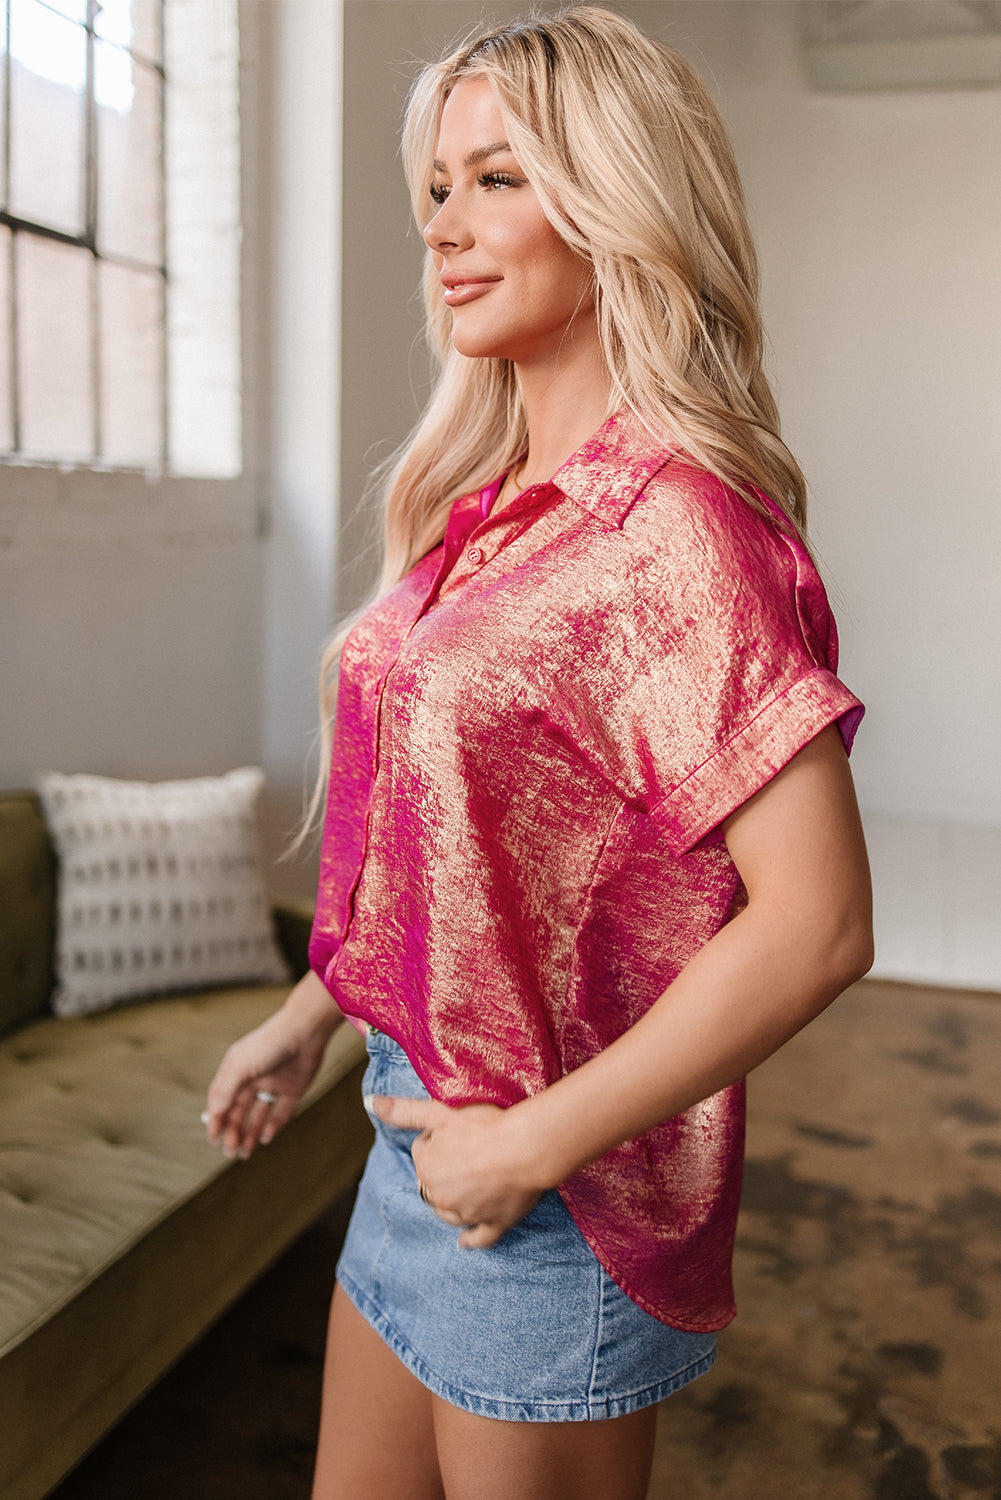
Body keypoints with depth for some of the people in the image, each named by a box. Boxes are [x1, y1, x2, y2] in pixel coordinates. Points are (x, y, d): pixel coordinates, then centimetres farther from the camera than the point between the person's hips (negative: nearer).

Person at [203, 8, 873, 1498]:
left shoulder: (676, 524, -21)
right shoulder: (496, 503, 4)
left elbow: (816, 925, -24)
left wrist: (533, 1145, -19)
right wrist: (309, 1013, 17)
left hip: (557, 1182, -7)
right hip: (428, 1114, 8)